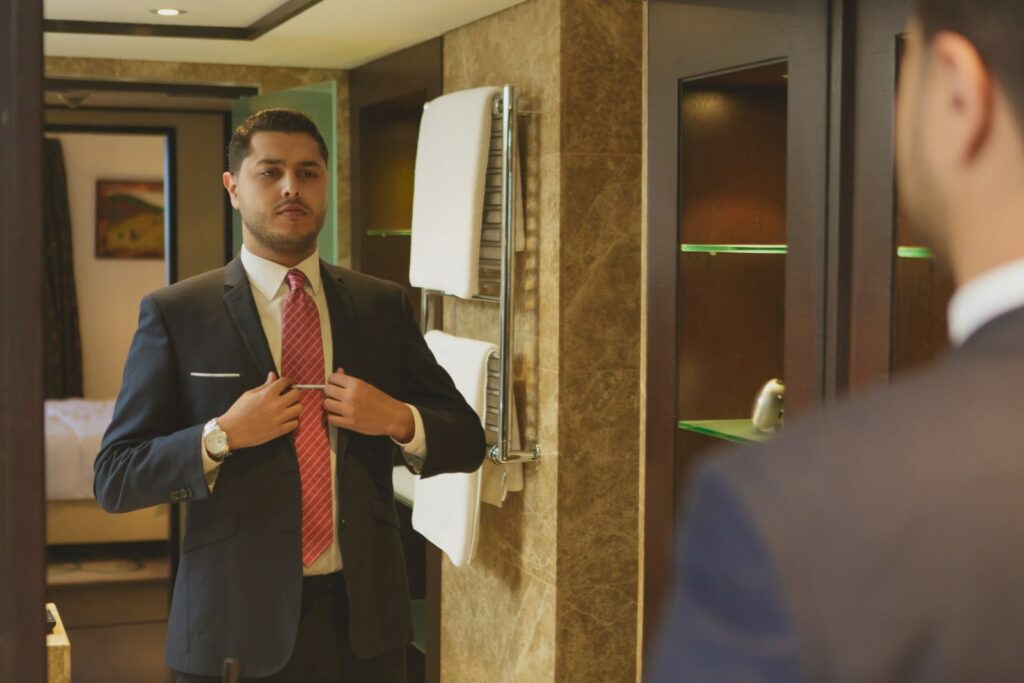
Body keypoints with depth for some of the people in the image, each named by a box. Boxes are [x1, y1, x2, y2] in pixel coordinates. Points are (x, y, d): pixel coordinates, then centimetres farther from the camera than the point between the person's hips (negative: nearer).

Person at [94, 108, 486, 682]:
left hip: (364, 618, 3)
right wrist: (223, 436, -19)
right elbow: (114, 481, -5)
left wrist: (397, 420, -12)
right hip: (236, 624, -3)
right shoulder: (177, 313, -4)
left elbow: (468, 441, 8)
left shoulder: (384, 306, 4)